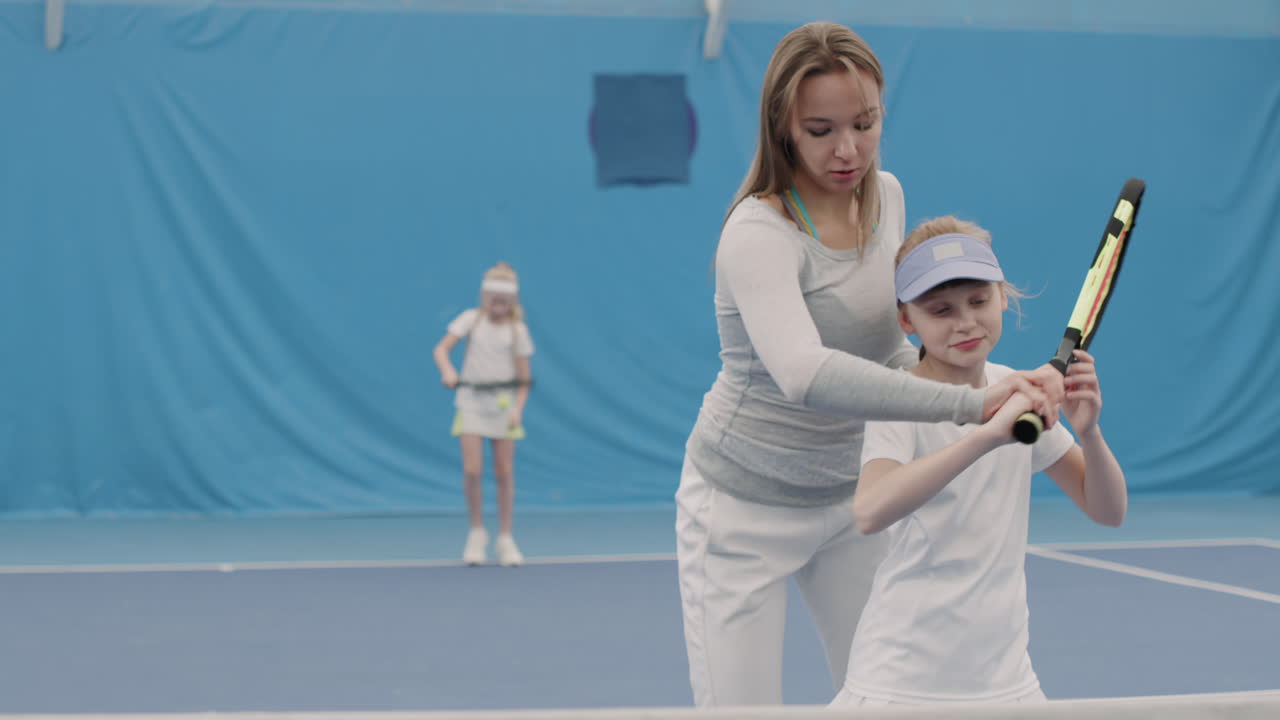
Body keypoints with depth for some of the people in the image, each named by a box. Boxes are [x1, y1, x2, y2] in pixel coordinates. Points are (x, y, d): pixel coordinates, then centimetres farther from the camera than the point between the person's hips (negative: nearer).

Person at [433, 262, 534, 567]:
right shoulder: (471, 319, 0)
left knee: (504, 473, 1)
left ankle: (505, 539, 13)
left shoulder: (517, 330, 0)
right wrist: (447, 371, -29)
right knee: (472, 471, -9)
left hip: (503, 402, 0)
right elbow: (441, 349, -8)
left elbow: (524, 377, 1)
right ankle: (477, 533, 9)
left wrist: (517, 409, -13)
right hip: (471, 400, 0)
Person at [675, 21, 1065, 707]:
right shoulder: (759, 233, -27)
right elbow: (806, 373, -46)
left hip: (850, 491, 6)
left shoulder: (886, 195, -2)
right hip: (745, 503, -6)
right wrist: (970, 402, -54)